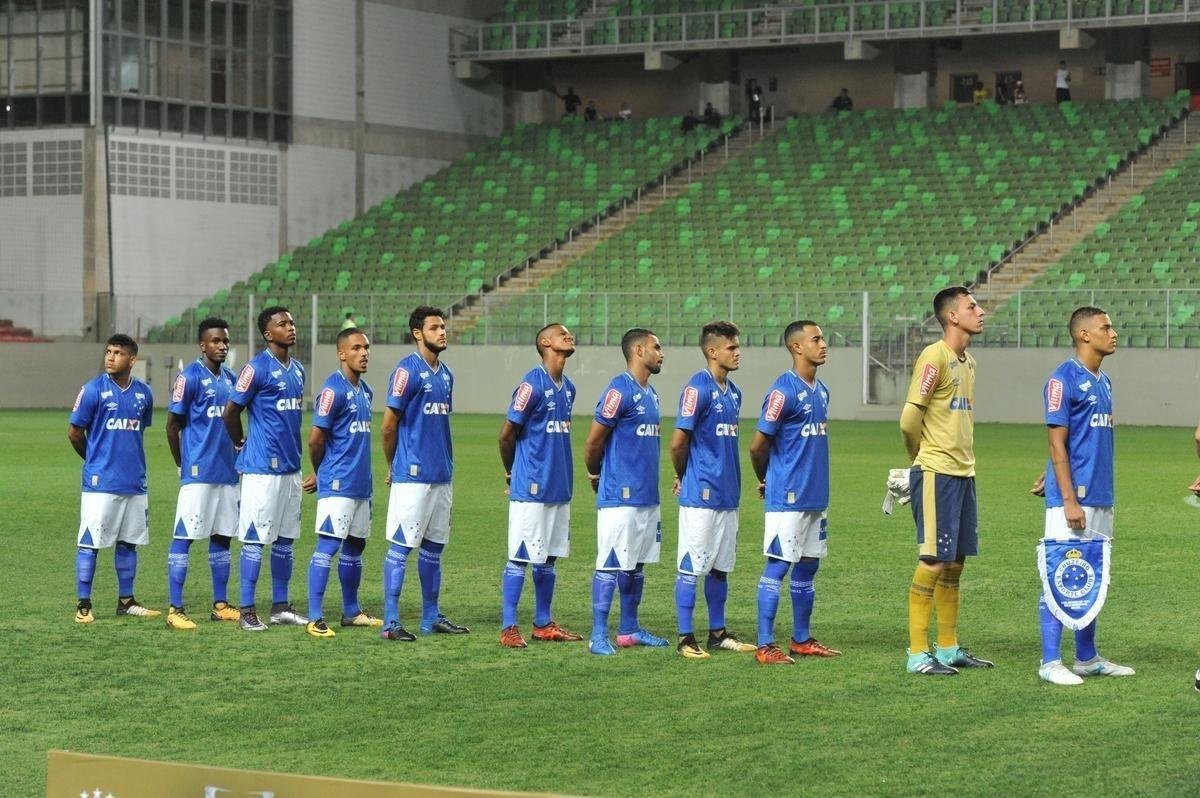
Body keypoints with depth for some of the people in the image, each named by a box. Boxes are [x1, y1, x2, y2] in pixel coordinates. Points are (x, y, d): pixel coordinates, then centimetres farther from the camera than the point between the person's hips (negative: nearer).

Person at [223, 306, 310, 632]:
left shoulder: (297, 370, 13)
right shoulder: (257, 368, -11)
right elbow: (231, 412, -8)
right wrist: (242, 446, 5)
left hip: (291, 466, 8)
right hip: (262, 467, -8)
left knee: (285, 538, 11)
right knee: (255, 539, -4)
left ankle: (281, 606, 19)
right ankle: (247, 611, -1)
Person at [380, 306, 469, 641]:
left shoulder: (445, 374, 14)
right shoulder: (407, 370, -10)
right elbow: (389, 425, -10)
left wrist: (447, 464, 14)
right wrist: (393, 466, 1)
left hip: (441, 475, 8)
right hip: (413, 475, -8)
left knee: (434, 546, 12)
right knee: (401, 546, -5)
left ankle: (431, 617, 20)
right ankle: (390, 622, -4)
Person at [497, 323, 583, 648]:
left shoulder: (568, 388, 12)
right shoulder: (532, 384, -13)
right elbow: (507, 434, -9)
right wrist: (511, 474, 4)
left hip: (559, 487, 8)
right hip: (531, 489, -8)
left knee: (548, 558, 13)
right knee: (519, 558, -3)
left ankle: (543, 624, 21)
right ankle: (508, 628, 1)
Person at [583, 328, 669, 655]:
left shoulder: (650, 393, 15)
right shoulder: (619, 391, -13)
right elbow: (593, 442, -10)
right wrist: (595, 474, 5)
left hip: (647, 495, 9)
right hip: (620, 496, -9)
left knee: (636, 565, 13)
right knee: (610, 566, -6)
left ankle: (629, 629, 21)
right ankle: (598, 635, -3)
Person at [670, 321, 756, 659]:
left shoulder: (733, 392, 13)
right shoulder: (698, 388, -13)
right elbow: (678, 442, -15)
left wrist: (731, 479, 12)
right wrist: (683, 477, -1)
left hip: (727, 493, 8)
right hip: (700, 493, -8)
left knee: (720, 566, 14)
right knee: (691, 566, -2)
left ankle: (718, 632, 23)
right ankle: (686, 638, 2)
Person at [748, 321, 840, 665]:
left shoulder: (821, 391, 13)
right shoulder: (783, 390, -14)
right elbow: (758, 446, -12)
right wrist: (766, 480, 4)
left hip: (815, 495, 8)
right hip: (787, 496, -8)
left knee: (808, 566, 13)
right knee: (778, 565, -5)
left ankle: (802, 639, 22)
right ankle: (765, 646, -2)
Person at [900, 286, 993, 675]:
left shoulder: (967, 361, 15)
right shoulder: (934, 356, -13)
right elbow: (909, 420, -15)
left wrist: (962, 459, 13)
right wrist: (926, 458, 1)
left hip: (963, 473, 8)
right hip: (936, 475, -8)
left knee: (956, 561, 11)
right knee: (933, 561, -6)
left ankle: (948, 647, 20)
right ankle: (918, 654, -1)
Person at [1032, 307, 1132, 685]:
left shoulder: (1102, 381, 16)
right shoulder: (1064, 380, -10)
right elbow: (1057, 442, -14)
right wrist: (1069, 500, -19)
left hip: (1101, 498, 9)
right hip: (1073, 498, -9)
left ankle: (1087, 658, 21)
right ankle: (1050, 663, -4)